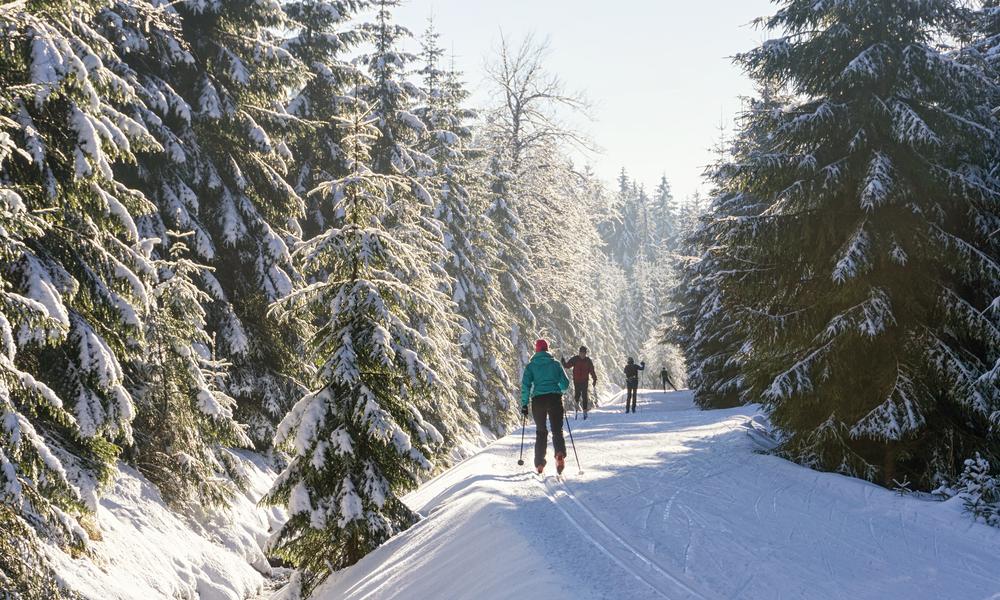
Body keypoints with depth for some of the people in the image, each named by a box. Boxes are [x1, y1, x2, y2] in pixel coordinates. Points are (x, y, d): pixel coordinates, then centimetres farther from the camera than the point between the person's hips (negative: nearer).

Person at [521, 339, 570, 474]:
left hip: (538, 400, 0)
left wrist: (524, 403, 2)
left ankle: (539, 464, 11)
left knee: (541, 432, 14)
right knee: (557, 430, 1)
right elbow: (565, 384, 9)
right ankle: (560, 454, -28)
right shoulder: (555, 364, 8)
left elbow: (525, 385, -3)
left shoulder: (531, 366, 5)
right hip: (555, 399, 0)